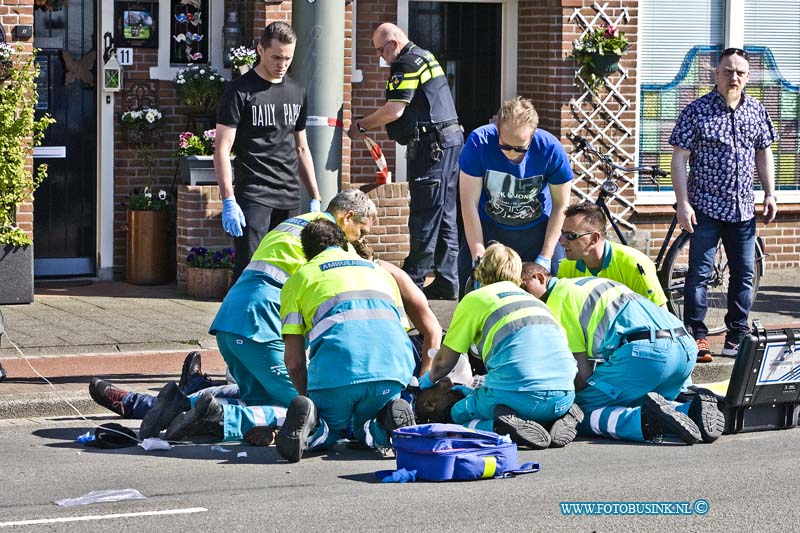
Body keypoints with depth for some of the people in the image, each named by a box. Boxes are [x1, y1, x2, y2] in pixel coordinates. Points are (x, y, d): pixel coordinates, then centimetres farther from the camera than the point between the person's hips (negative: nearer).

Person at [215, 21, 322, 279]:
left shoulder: (297, 92, 16)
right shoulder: (240, 91, -3)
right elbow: (222, 149, -7)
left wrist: (315, 198, 17)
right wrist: (228, 201, -15)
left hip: (290, 199, 6)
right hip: (253, 197, -6)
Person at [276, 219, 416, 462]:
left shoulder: (298, 278, 22)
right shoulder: (379, 271, 34)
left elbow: (294, 361, 16)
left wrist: (307, 394, 32)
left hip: (336, 370, -3)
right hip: (392, 368, 3)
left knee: (329, 428, 21)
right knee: (362, 428, 26)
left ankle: (309, 419, -13)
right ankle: (390, 419, -8)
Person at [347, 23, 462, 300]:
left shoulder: (407, 64, -12)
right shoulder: (425, 57, 20)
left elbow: (394, 110, -18)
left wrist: (362, 126, -7)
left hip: (432, 145, -10)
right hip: (450, 140, 10)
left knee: (425, 215, -7)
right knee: (445, 214, 10)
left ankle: (414, 278, -5)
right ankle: (447, 282, 11)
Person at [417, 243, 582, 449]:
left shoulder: (475, 299, 14)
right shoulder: (535, 301, 30)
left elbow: (443, 362, 19)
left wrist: (428, 380, 42)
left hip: (520, 396, -5)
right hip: (563, 396, 5)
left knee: (459, 414, 19)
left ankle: (502, 427, -13)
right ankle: (562, 418, 6)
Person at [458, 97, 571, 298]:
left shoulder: (550, 149, -21)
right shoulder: (479, 142, -23)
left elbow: (560, 206, -9)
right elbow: (469, 202, -19)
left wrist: (545, 258, -14)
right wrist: (479, 256, -21)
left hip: (537, 231, 0)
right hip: (488, 229, 0)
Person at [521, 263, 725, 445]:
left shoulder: (559, 297, 7)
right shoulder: (590, 283, 34)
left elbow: (583, 375, 1)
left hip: (644, 351, -9)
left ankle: (643, 421, -26)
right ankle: (693, 409, 0)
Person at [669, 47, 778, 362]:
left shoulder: (756, 111, 7)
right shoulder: (696, 111, -7)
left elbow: (763, 154, 17)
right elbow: (679, 158, -7)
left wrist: (770, 195, 9)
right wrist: (683, 203, -13)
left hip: (743, 209, 4)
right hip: (706, 207, -4)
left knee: (744, 274, 8)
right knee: (700, 272, -3)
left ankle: (737, 336, 17)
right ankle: (697, 335, 3)